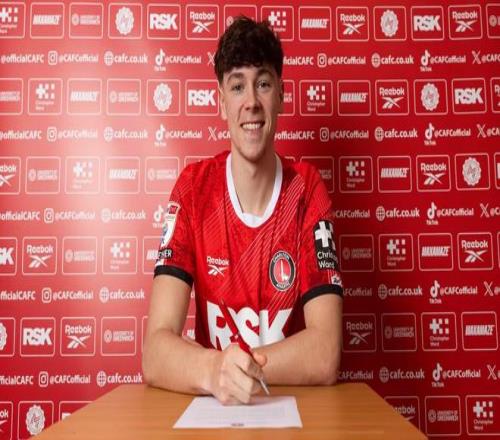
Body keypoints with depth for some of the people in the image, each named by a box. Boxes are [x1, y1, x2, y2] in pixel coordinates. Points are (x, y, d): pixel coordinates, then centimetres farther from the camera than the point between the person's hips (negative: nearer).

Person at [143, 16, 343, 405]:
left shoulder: (308, 190, -7)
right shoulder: (193, 189, -6)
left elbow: (326, 355, -13)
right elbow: (154, 353, -13)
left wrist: (230, 369, -22)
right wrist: (212, 370, -31)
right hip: (211, 405, 0)